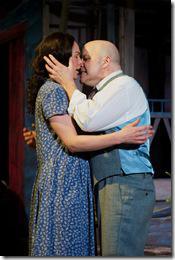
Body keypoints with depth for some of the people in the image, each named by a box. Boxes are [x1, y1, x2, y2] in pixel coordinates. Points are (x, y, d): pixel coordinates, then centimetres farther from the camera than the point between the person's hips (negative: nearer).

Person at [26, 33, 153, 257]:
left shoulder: (60, 90, 20)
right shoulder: (52, 91, -11)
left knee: (73, 245, 9)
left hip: (71, 183, 10)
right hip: (61, 183, -10)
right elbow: (72, 142, -19)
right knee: (64, 246, -7)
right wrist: (121, 137, -24)